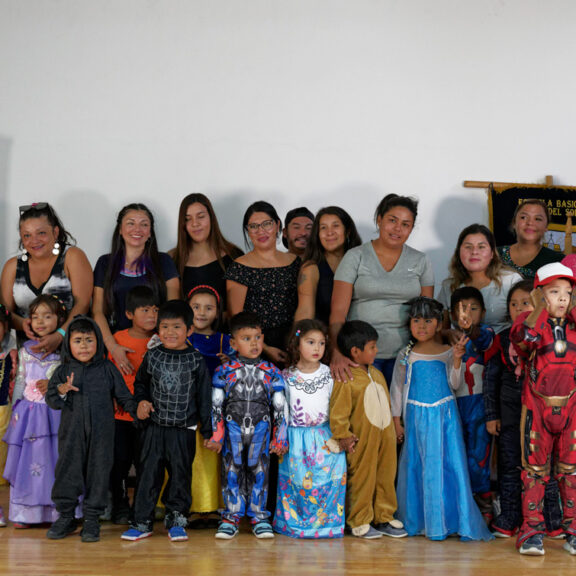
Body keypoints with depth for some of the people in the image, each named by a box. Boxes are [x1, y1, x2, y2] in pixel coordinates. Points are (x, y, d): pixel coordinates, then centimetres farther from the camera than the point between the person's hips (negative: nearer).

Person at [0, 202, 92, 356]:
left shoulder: (73, 257, 2)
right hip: (27, 347, 4)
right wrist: (23, 324, -11)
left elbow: (82, 304, -8)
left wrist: (60, 335, -23)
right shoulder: (13, 266, 14)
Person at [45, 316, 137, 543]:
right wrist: (62, 390, -17)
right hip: (71, 433, 1)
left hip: (101, 433, -1)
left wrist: (138, 411, -6)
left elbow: (123, 395, 7)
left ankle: (92, 519, 11)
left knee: (98, 473, 1)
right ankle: (65, 517, 18)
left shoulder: (107, 369, 4)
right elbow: (51, 400, 3)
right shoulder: (64, 371, 6)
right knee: (68, 471, 4)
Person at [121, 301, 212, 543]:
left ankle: (176, 520, 18)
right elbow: (140, 382, 19)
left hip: (184, 430, -1)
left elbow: (204, 398, 2)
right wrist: (141, 401, -1)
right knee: (148, 473, 2)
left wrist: (208, 431, 1)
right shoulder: (152, 356, 4)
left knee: (180, 474, 4)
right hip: (154, 427, 2)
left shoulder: (196, 360, -2)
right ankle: (142, 521, 10)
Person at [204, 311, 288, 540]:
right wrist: (215, 435, -2)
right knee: (232, 471, 4)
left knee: (259, 471, 5)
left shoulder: (271, 372, 3)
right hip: (232, 428, 0)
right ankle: (231, 517, 14)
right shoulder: (224, 371, 0)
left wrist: (279, 438, 3)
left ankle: (259, 516, 16)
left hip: (261, 429, 1)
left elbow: (280, 407, 5)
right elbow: (216, 405, 1)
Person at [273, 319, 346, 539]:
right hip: (296, 439, 0)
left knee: (326, 478, -7)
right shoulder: (286, 377, 1)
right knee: (296, 479, -3)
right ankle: (294, 522, 13)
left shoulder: (329, 374, 3)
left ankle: (324, 522, 8)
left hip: (325, 438, 0)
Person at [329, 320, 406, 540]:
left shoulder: (377, 374, 12)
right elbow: (338, 411, -17)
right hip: (363, 439, -7)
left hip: (385, 436, 8)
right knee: (362, 479, 1)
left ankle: (384, 518, 24)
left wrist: (391, 430, 20)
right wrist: (344, 436, -19)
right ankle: (359, 522, 13)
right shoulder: (346, 379, -15)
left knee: (386, 477, 12)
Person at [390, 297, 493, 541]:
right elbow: (397, 388, 9)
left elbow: (455, 384, -2)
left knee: (448, 463, -3)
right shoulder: (406, 355, 4)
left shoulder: (448, 352, 2)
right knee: (417, 465, 2)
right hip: (416, 416, 0)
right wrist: (396, 421, 7)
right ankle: (417, 520, 11)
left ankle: (451, 518, 5)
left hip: (444, 414, 0)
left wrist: (457, 359, -17)